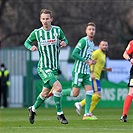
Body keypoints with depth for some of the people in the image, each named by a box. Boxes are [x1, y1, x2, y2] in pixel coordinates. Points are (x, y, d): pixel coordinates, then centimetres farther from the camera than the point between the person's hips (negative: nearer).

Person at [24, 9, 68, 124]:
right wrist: (30, 47, -12)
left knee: (45, 93, 13)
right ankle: (60, 114, -11)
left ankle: (33, 109, 39)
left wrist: (64, 43, -10)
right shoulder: (36, 33, -5)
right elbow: (27, 42, 10)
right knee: (58, 86, -23)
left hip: (54, 67, 4)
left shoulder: (57, 30, -1)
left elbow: (65, 40, 14)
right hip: (43, 67, -4)